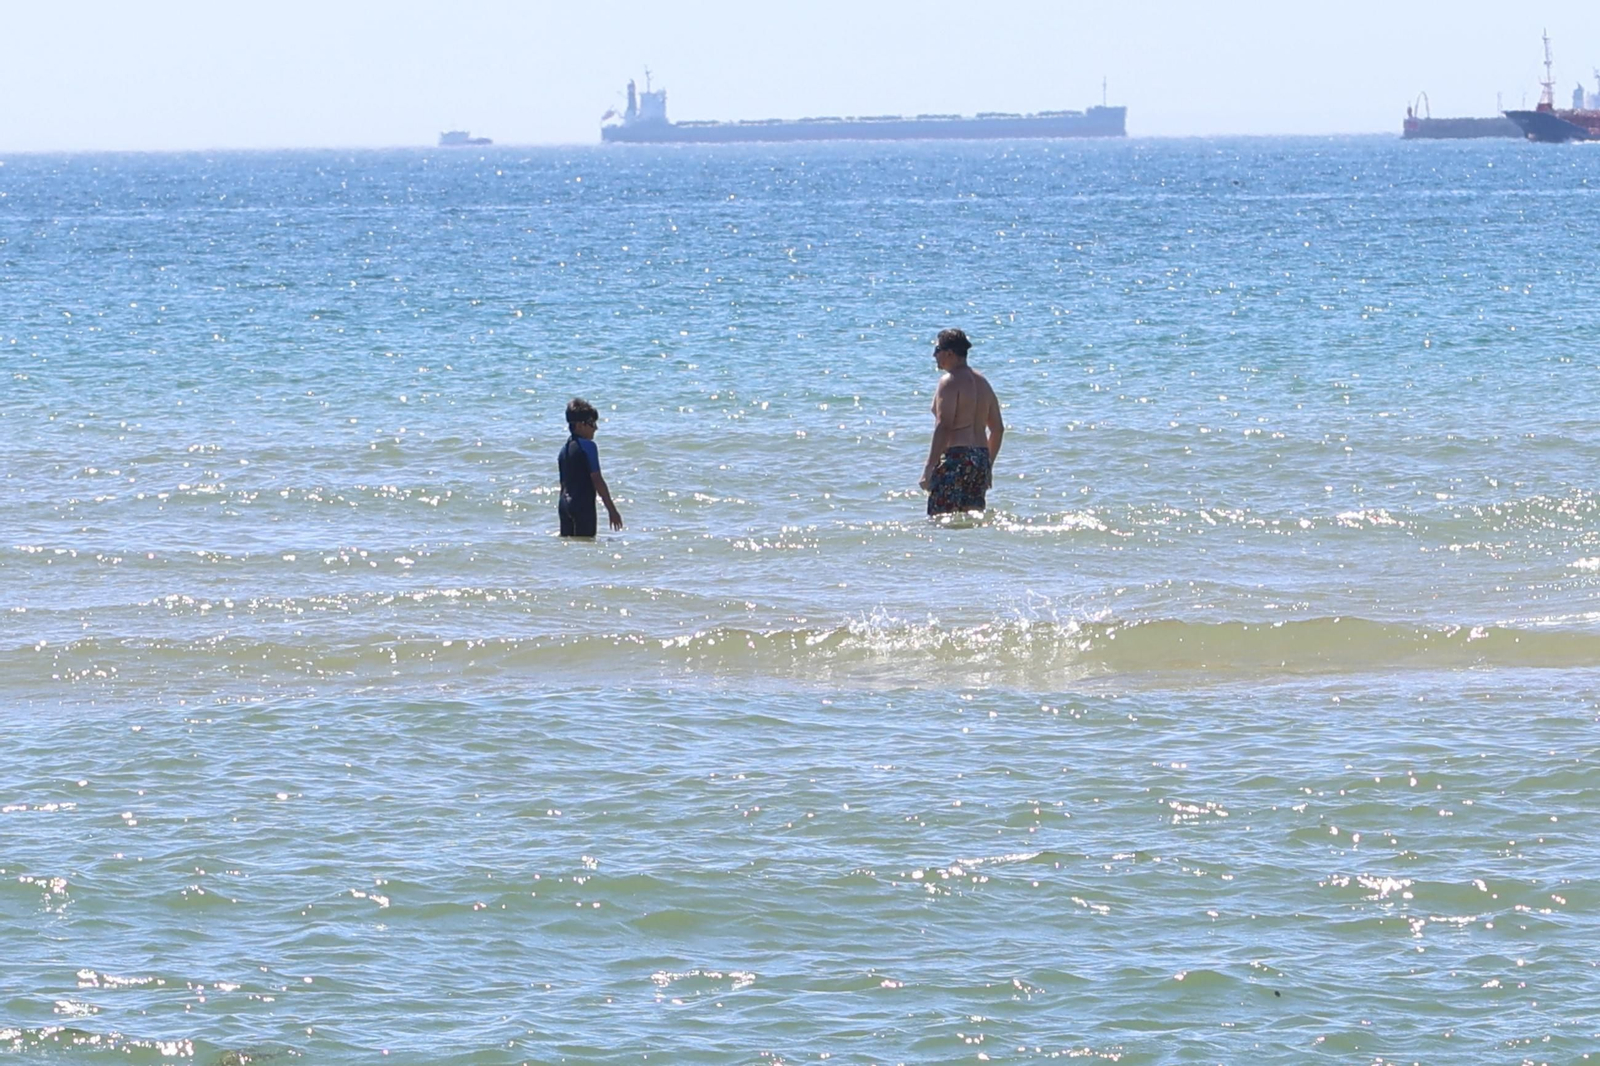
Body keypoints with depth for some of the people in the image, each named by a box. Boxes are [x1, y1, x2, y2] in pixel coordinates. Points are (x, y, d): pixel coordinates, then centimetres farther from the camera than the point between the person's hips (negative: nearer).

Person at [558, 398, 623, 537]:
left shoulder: (564, 449, 14)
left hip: (564, 505, 8)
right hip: (583, 505, -8)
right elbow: (597, 480, -13)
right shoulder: (588, 446, -10)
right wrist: (612, 510, -9)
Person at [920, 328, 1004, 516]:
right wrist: (988, 465, 27)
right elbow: (998, 429, 20)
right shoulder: (982, 382, 18)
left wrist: (929, 468, -19)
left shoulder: (950, 381, -9)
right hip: (981, 458, 9)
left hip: (955, 458, -9)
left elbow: (943, 427, -18)